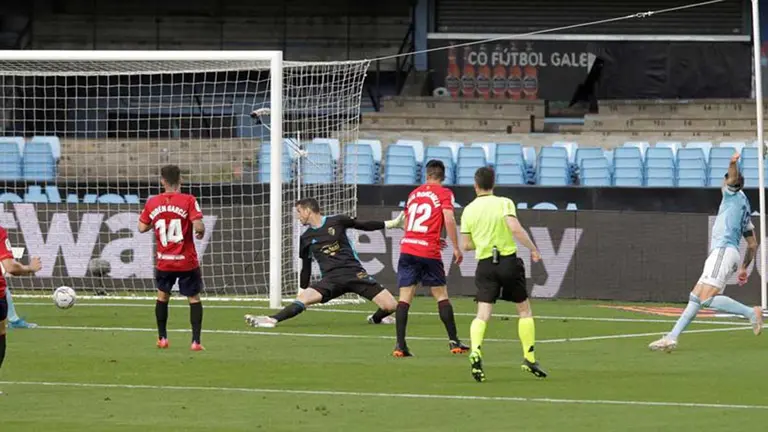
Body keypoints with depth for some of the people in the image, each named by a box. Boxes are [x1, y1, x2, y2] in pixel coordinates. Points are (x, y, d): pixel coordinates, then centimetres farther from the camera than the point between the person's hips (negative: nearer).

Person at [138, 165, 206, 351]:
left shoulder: (152, 203, -2)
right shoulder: (188, 201, -13)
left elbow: (142, 227, 6)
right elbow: (199, 227, -20)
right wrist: (201, 233, 2)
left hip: (164, 261, 3)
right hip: (187, 262, -3)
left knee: (162, 296, 22)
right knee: (194, 298, 8)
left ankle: (162, 338, 24)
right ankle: (196, 341, -1)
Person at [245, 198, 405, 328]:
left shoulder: (336, 222, 3)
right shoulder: (306, 238, 11)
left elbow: (365, 226, 11)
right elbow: (306, 268, 20)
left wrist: (392, 223, 7)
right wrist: (302, 289, 19)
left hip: (354, 273, -1)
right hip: (331, 279, 1)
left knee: (390, 306, -14)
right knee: (303, 298, -26)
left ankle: (375, 318, 18)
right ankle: (272, 320, -34)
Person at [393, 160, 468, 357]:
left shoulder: (414, 193, 17)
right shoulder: (444, 193, 2)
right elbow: (449, 219, -12)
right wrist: (456, 248, -7)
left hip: (407, 249, 3)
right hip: (429, 252, -3)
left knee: (405, 298, 0)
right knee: (441, 295, 8)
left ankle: (400, 345, -8)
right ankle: (453, 341, 11)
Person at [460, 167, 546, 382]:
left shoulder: (469, 210, 5)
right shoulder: (504, 203, -4)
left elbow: (466, 245, 8)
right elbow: (515, 228, -19)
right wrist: (533, 249, -10)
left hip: (485, 264, 2)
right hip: (509, 260, -2)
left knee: (482, 314, -3)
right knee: (524, 310, 14)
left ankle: (475, 351, -29)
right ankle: (529, 358, 12)